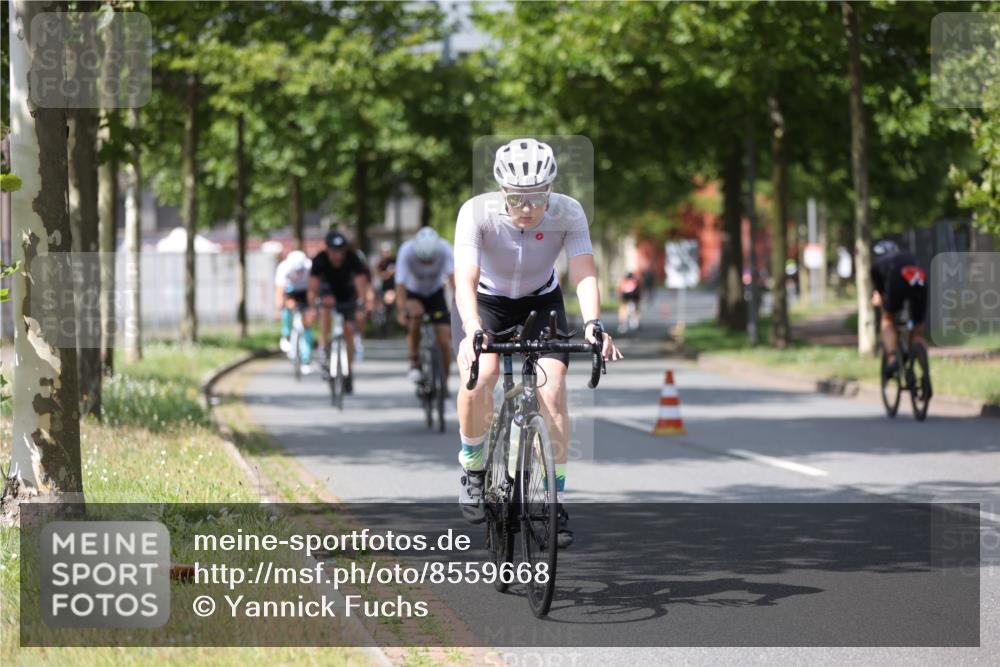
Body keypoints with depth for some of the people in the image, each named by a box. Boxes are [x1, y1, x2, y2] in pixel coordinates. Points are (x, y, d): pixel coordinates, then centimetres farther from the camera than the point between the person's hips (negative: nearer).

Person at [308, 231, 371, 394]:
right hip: (328, 289, -1)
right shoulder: (320, 260, -32)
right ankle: (324, 347, -31)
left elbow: (361, 285, -38)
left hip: (347, 292, 1)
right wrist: (313, 308, -50)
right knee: (327, 303, -36)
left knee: (348, 331, -6)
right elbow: (313, 288, -37)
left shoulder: (353, 259, -32)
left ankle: (349, 372, 9)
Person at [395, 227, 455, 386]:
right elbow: (400, 284, -37)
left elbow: (453, 276, -39)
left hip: (436, 294, 1)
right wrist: (402, 311, -50)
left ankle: (444, 384, 9)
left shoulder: (444, 249, -29)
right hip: (413, 293, -1)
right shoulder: (407, 251, -32)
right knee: (416, 313, -36)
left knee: (444, 341, -10)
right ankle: (415, 363, -19)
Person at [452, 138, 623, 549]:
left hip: (540, 302, 1)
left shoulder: (568, 214, -25)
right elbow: (465, 280, -39)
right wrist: (474, 331, -56)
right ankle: (473, 467, -2)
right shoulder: (477, 213, -30)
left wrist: (592, 324, -53)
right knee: (479, 377, -29)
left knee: (552, 391, -18)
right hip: (485, 302, -1)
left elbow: (584, 273, -34)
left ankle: (554, 501, -6)